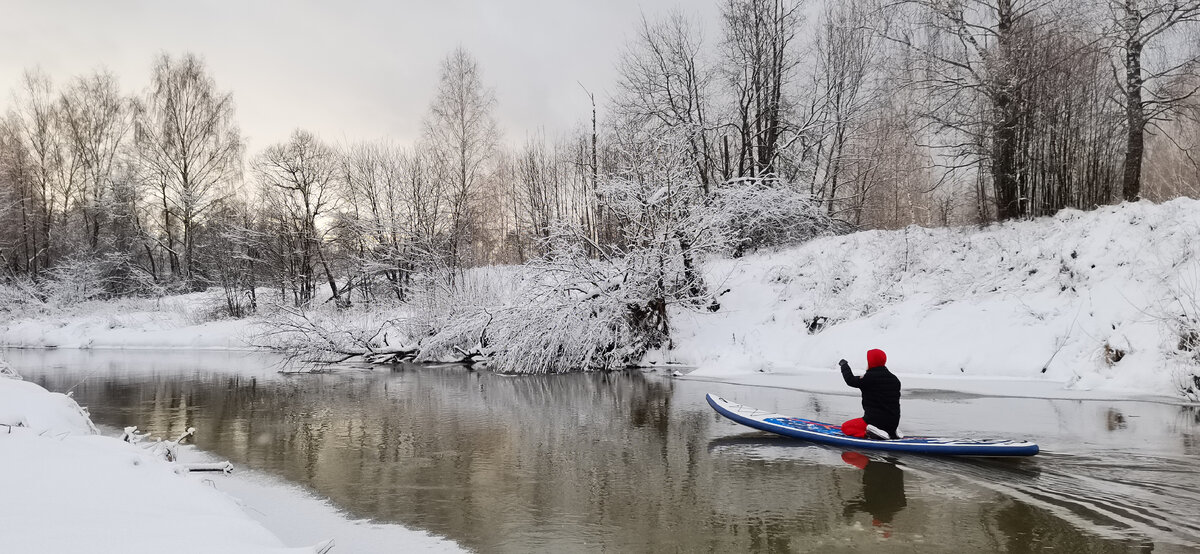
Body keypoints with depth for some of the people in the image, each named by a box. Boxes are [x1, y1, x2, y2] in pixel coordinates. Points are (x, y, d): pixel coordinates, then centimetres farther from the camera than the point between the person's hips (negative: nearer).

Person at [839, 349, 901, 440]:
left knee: (845, 427, 6)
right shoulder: (895, 380, 5)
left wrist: (844, 365, 15)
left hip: (876, 420, -7)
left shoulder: (868, 378, -15)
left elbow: (850, 380, -1)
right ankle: (891, 432, 7)